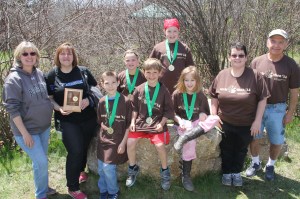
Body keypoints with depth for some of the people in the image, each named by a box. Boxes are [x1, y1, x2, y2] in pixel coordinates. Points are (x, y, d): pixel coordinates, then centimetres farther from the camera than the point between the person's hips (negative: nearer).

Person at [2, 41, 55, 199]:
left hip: (44, 126, 6)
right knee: (41, 162, -3)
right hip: (26, 130, -6)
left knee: (41, 160, 20)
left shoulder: (39, 73, 1)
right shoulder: (13, 79, -19)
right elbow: (12, 109, -19)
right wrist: (25, 133, -20)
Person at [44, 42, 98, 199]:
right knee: (75, 151, -8)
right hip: (68, 120, -2)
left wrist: (89, 99, -12)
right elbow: (49, 98, 2)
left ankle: (80, 171, 47)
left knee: (85, 147, 17)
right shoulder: (51, 76, -2)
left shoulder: (83, 71, 0)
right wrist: (59, 108, -17)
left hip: (89, 118, 3)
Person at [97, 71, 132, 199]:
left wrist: (123, 142, -12)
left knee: (108, 167, -8)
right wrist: (105, 129, -3)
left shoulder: (125, 101, -12)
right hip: (103, 139, 4)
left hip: (117, 140, -4)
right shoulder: (102, 102, 1)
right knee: (101, 168, 9)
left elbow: (129, 125, -9)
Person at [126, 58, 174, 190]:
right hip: (141, 121, 3)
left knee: (160, 145, -22)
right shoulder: (139, 89, 1)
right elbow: (134, 108, 10)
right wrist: (133, 121, 0)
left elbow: (168, 110, -1)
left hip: (157, 123, -3)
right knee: (130, 142, -13)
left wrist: (161, 124, -11)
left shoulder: (163, 90, -6)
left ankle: (165, 172, 7)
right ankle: (133, 169, 14)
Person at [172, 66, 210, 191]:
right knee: (190, 141, -34)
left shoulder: (201, 96, 6)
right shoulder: (177, 94, 1)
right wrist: (180, 121, -17)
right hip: (183, 124, -3)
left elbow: (207, 113, 12)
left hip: (196, 123, 3)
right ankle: (185, 175, -23)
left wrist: (203, 115, -13)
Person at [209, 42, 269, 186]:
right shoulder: (222, 75, -6)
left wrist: (257, 121, -12)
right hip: (225, 123, 1)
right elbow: (214, 97, 4)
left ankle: (236, 172, 39)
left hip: (247, 124, -1)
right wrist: (213, 116, -2)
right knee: (226, 149, 16)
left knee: (241, 150, 18)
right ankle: (226, 172, 37)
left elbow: (262, 99, -10)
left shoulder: (255, 76, -14)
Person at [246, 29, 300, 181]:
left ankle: (270, 166, 35)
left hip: (277, 109, -1)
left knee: (276, 141, 10)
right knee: (253, 138, 11)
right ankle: (255, 163, 35)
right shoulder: (257, 62, -6)